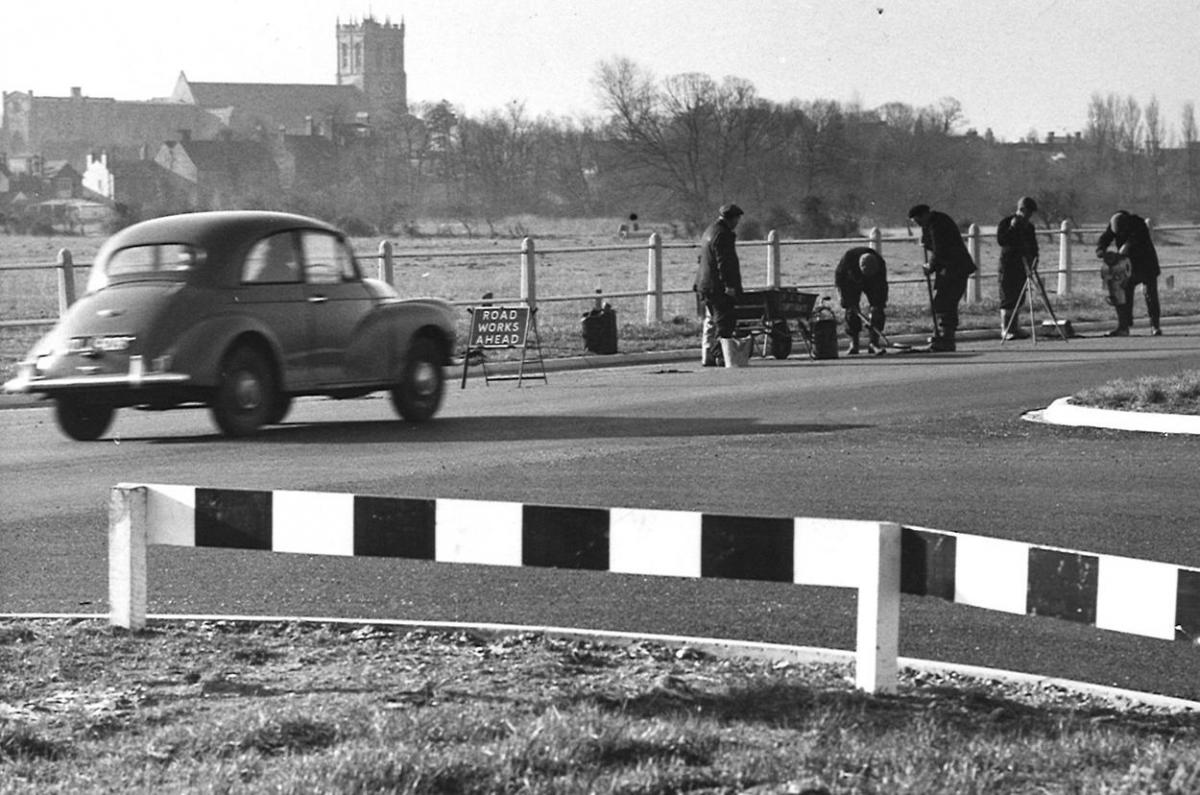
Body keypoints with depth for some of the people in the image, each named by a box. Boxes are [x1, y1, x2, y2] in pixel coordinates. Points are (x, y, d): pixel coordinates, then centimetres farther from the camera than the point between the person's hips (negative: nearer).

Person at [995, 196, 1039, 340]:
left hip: (1023, 266, 7)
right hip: (1008, 265, -7)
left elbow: (1033, 245, 22)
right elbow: (1001, 240, -16)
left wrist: (1034, 257, 6)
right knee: (1007, 297, -7)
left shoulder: (1028, 226, 15)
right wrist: (1012, 228, -21)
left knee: (1019, 298, 7)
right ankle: (1005, 329, -6)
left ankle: (1015, 328, 11)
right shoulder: (1005, 223, -5)